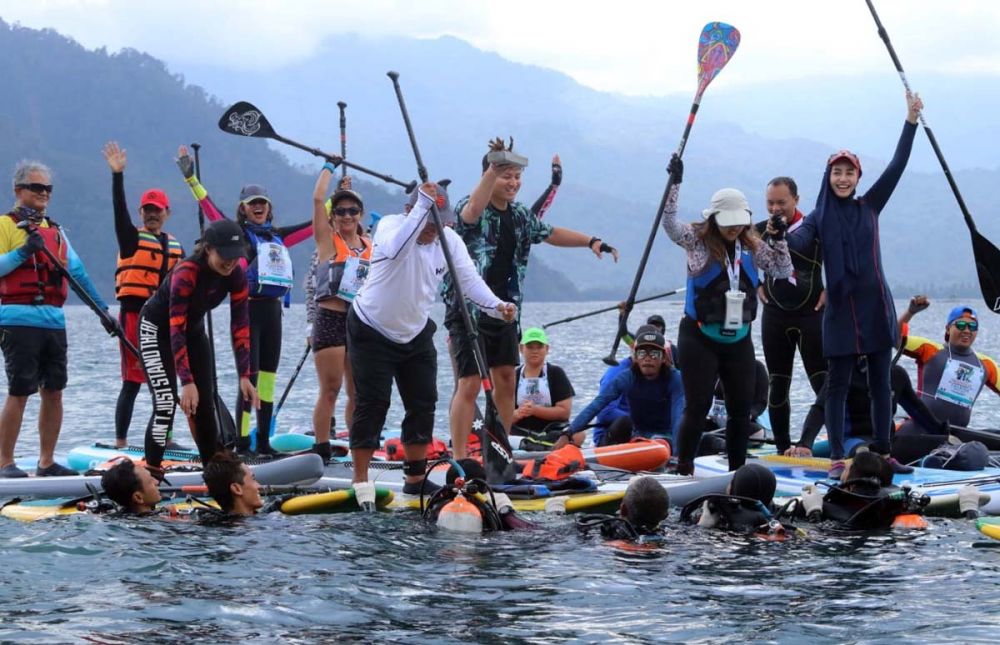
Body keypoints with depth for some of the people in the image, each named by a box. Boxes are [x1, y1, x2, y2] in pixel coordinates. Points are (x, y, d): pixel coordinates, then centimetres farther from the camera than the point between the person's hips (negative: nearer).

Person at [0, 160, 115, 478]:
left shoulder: (55, 231, 20)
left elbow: (78, 273, 22)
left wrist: (103, 310, 19)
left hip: (53, 321, 7)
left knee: (53, 392, 7)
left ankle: (46, 463, 15)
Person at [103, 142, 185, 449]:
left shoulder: (175, 246, 14)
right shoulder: (132, 238, 0)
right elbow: (119, 208, -16)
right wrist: (117, 174, -28)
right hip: (134, 315, -6)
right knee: (132, 382, -6)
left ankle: (165, 440, 18)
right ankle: (120, 444, -2)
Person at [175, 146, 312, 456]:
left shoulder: (278, 236, 15)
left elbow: (316, 223, 23)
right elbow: (211, 210, -11)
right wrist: (191, 179, -20)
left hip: (272, 310, 6)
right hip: (248, 310, -6)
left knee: (268, 378, 7)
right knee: (250, 378, -10)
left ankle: (263, 442, 12)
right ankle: (242, 445, -10)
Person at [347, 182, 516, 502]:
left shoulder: (449, 240, -7)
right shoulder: (391, 224, -21)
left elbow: (469, 279, -16)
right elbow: (395, 249, -45)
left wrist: (497, 306, -35)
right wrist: (423, 205, -48)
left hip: (416, 334, 6)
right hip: (371, 331, -5)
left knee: (423, 404, 6)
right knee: (372, 404, -8)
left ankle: (415, 479, 18)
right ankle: (361, 483, -3)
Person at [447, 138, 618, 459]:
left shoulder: (520, 215, 11)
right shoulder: (469, 209, -13)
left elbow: (551, 233, 25)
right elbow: (472, 212, -37)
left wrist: (591, 241, 15)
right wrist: (494, 167, -45)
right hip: (468, 311, -8)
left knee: (506, 381, 12)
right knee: (470, 383, -12)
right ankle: (459, 460, -10)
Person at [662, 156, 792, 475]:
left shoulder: (752, 247, 6)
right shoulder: (697, 241, -5)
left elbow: (783, 271, 7)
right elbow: (669, 222, -17)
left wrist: (779, 239, -7)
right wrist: (675, 182, -26)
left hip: (739, 340, 5)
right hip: (700, 338, -5)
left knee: (741, 409, 7)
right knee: (698, 407, -6)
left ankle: (737, 470, 18)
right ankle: (683, 470, 1)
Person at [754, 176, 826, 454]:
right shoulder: (760, 231, 3)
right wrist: (756, 286, 9)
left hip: (811, 314, -4)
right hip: (774, 317, 4)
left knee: (823, 384, -8)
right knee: (777, 387, 7)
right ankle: (783, 450, 15)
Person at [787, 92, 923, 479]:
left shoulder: (870, 207, 8)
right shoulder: (819, 218, 2)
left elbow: (897, 166, 4)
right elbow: (797, 242, -16)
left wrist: (911, 121, 0)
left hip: (876, 306, 3)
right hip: (841, 309, -2)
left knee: (881, 382, 7)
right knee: (838, 385, 0)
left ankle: (883, 454, 13)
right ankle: (837, 459, 3)